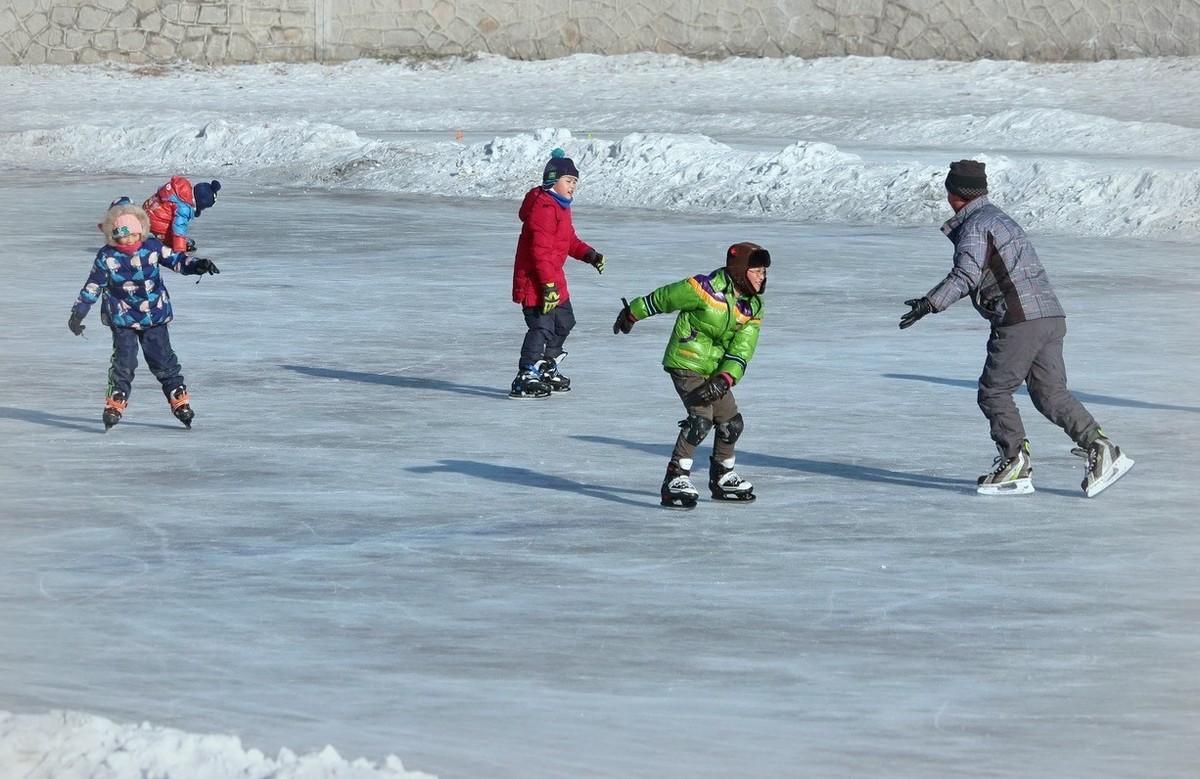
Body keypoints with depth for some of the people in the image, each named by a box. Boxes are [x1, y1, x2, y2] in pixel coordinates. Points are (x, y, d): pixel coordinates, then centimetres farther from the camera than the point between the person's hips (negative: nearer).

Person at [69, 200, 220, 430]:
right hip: (123, 319, -2)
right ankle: (116, 402, 1)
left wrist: (197, 265, -11)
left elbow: (176, 260, 5)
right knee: (124, 361, -10)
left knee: (163, 359, 5)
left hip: (154, 315, 2)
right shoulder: (107, 257, -10)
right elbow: (93, 286, -3)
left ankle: (180, 400, 15)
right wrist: (78, 313, -4)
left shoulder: (152, 247, -5)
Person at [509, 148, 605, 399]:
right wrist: (548, 284, -28)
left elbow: (569, 239, 27)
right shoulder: (543, 208, -21)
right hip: (535, 280, -11)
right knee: (542, 327, -15)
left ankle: (548, 368, 38)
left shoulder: (561, 206, 14)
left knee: (564, 322, 22)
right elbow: (540, 250, -26)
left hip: (553, 279, 11)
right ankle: (525, 378, -13)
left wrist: (588, 254, 11)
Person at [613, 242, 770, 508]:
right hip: (685, 364, -8)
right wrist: (632, 313, 3)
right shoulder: (707, 289, -22)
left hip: (715, 371, 8)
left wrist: (725, 378, -24)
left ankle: (722, 478, 31)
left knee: (732, 423, 11)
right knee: (701, 419, -22)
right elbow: (664, 298, -9)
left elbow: (742, 349, -8)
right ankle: (675, 479, -21)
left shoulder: (753, 307, -1)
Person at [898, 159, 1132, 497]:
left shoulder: (975, 227, -5)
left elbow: (966, 275, -20)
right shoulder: (998, 218, 26)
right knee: (1051, 394, 5)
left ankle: (1016, 465, -3)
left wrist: (929, 304, -23)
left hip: (1020, 321, -9)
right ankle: (1100, 448, -7)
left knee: (993, 392, 0)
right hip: (1051, 317, 9)